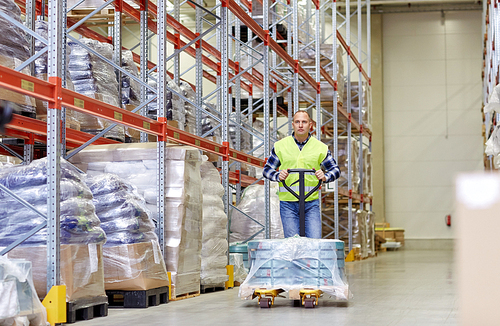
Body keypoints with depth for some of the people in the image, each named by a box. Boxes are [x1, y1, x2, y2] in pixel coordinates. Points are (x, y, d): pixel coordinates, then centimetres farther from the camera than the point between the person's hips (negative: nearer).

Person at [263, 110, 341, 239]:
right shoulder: (280, 146, 7)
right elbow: (267, 169, 10)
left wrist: (325, 177, -10)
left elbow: (335, 170, 12)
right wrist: (278, 176, -11)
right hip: (288, 203, 0)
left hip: (311, 203, 0)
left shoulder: (320, 147, 8)